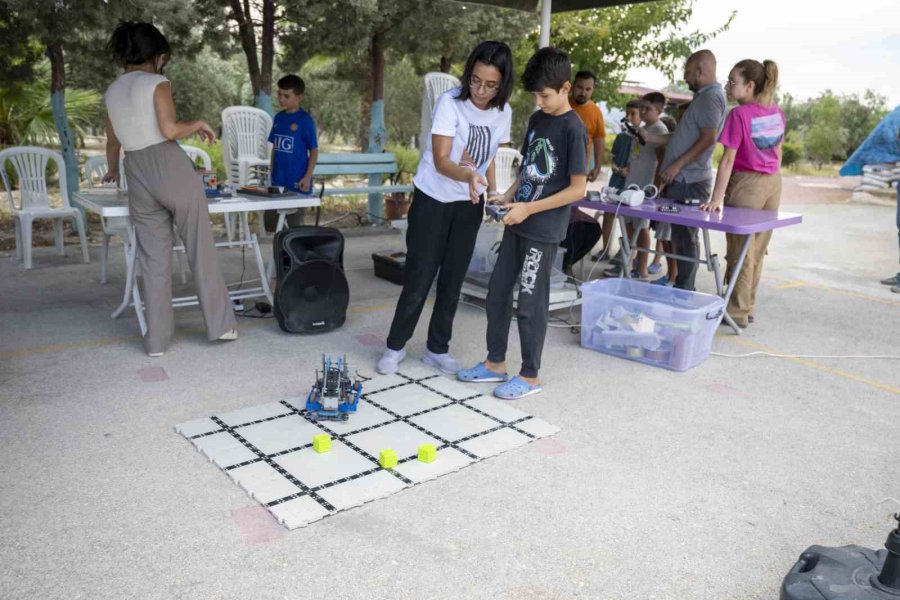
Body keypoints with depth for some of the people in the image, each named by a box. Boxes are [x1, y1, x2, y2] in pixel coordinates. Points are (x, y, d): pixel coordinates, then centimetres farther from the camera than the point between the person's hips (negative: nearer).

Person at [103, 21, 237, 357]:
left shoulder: (112, 92, 18)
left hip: (138, 176, 6)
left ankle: (157, 339, 10)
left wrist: (113, 170, 48)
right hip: (171, 168, -5)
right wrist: (198, 124, 5)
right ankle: (220, 324, 9)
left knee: (153, 259, 8)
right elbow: (170, 130, -15)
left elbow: (113, 143, 29)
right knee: (201, 250, 4)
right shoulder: (156, 82, -2)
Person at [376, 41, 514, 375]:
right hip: (432, 199, -4)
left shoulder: (503, 112, -4)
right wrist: (469, 176, -45)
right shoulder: (450, 103, -19)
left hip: (469, 204, 4)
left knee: (453, 279, 8)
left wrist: (493, 192, -1)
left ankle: (437, 348, 22)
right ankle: (396, 345, 15)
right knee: (419, 277, -2)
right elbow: (440, 161, -27)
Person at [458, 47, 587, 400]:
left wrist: (529, 208, -19)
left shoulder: (573, 129, -13)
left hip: (543, 231, -8)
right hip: (517, 223, 8)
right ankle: (495, 363, 27)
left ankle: (530, 376, 16)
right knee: (497, 294, 12)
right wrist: (508, 197, 1)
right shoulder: (536, 119, 10)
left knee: (530, 304, 0)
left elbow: (578, 188, -16)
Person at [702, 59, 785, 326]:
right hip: (773, 184, 7)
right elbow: (778, 153, 12)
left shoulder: (739, 115, -16)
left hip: (746, 184, -7)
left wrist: (717, 198, -20)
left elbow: (728, 160, -19)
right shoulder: (776, 112, 4)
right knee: (756, 251, 14)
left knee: (740, 251, 4)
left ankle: (738, 312, 11)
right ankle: (747, 306, 24)